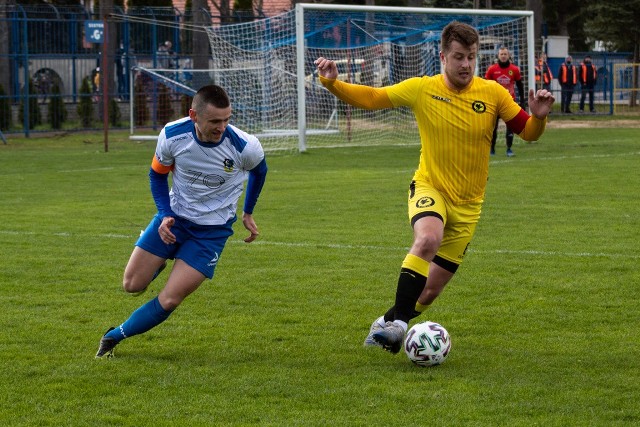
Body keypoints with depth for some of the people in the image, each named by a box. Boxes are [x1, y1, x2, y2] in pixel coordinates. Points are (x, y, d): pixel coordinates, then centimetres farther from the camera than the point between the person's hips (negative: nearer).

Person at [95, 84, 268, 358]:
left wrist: (248, 213, 13)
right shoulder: (172, 135, -20)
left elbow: (259, 170, 3)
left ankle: (115, 336, 13)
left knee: (169, 300, -10)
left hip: (212, 230, -2)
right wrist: (165, 215, -10)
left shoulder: (244, 146, -24)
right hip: (174, 216, 2)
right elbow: (157, 174, 2)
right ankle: (159, 265, 37)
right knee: (132, 285, 2)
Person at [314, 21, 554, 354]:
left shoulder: (492, 93, -6)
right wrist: (331, 83, -15)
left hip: (467, 203, 2)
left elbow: (527, 132, -1)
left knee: (429, 292, 4)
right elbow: (370, 98, -1)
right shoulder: (421, 89, -7)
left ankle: (388, 324, 32)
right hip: (429, 188, -2)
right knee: (429, 239, -37)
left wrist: (539, 116, -22)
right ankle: (397, 322, -30)